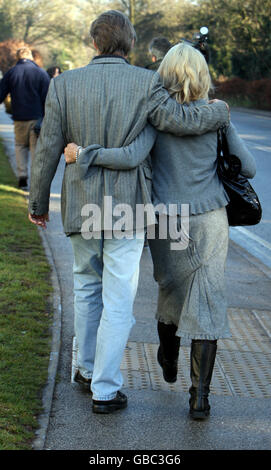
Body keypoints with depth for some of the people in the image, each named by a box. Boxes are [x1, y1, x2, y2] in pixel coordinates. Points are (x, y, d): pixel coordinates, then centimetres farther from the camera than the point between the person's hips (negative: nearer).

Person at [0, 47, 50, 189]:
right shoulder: (41, 73, -1)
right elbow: (47, 99, -4)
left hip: (19, 118, 2)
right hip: (37, 118, -2)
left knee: (20, 145, 18)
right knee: (37, 147, 4)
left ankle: (22, 175, 7)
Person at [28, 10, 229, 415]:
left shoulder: (64, 84, -2)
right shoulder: (145, 83, -8)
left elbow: (48, 149, -2)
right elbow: (181, 122, -14)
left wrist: (38, 203, 9)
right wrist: (219, 111, 7)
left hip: (82, 209, 3)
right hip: (127, 208, -3)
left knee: (87, 287, 23)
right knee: (118, 301, 4)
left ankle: (87, 368, 35)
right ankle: (105, 390, 7)